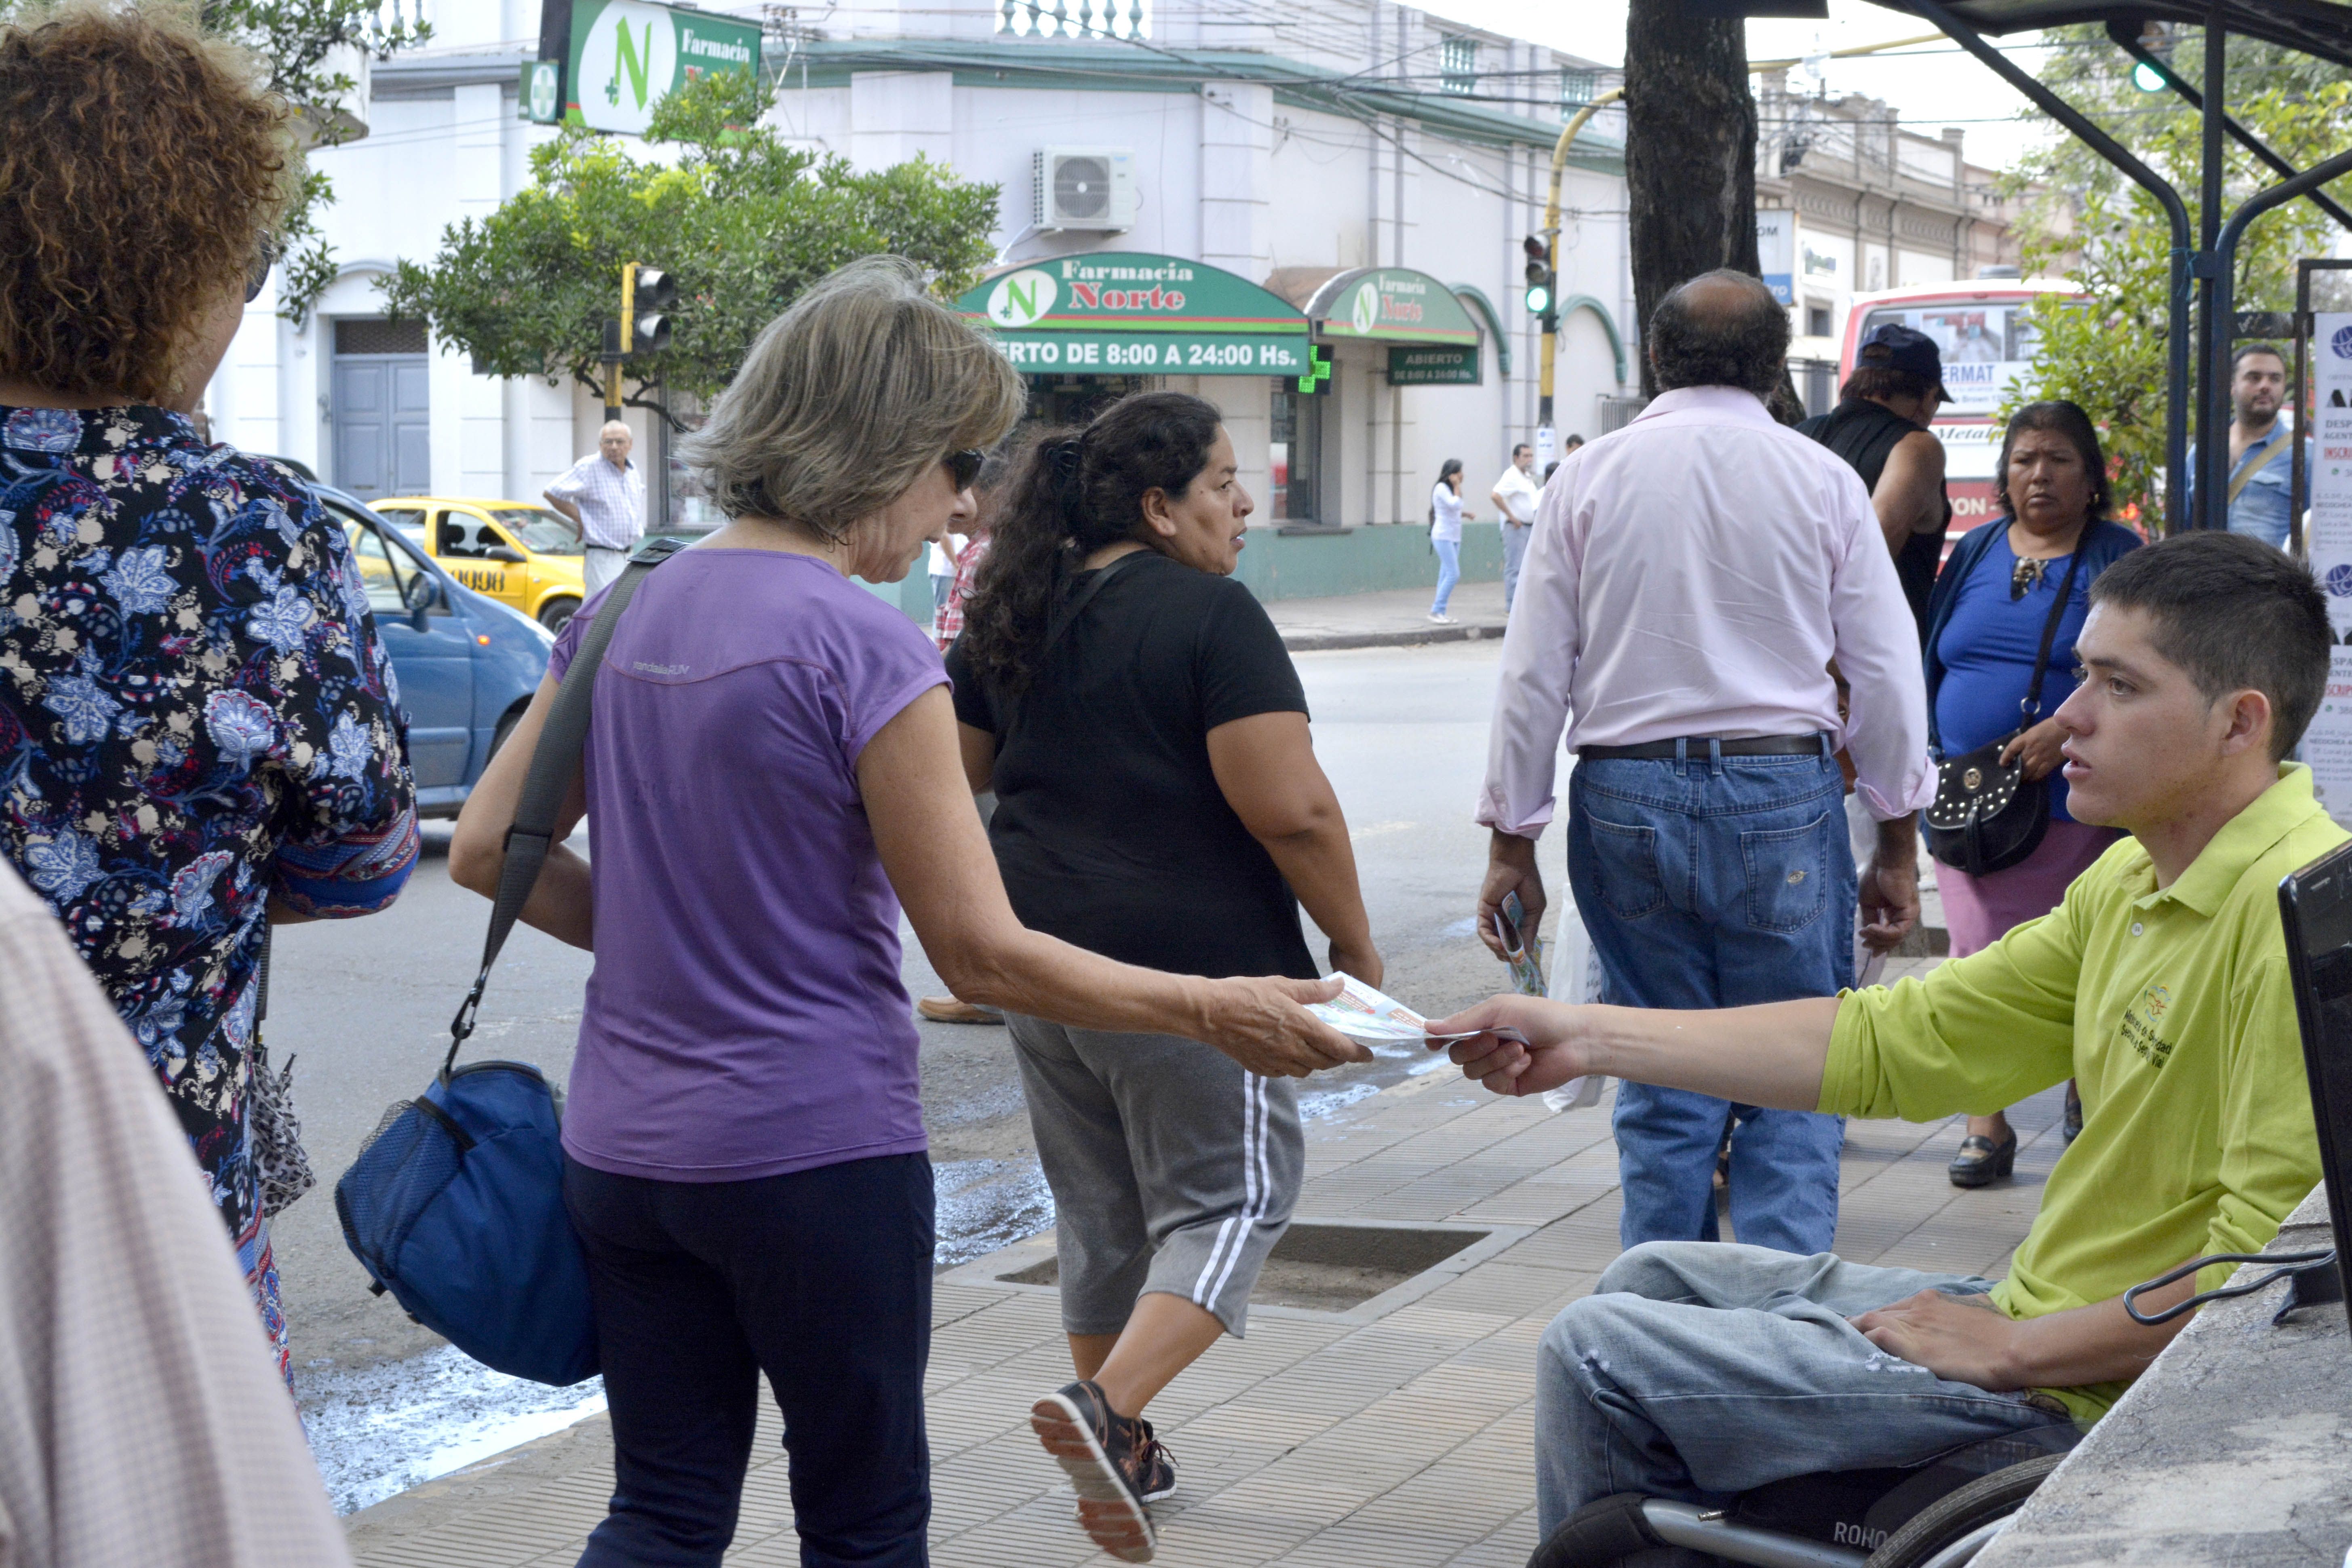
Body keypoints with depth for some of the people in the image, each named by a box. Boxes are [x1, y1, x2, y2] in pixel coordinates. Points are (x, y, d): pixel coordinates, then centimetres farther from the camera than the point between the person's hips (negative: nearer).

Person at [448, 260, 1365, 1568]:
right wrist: (1215, 1012, -8)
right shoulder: (864, 647, -16)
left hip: (628, 1151, 6)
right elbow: (985, 955, -16)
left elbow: (489, 851, 9)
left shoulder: (626, 613, 5)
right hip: (814, 1154, -6)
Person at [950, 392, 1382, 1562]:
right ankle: (1106, 1409, -16)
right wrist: (1353, 943, -7)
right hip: (1191, 964, -7)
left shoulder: (1010, 616, 9)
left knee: (1100, 1209, 17)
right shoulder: (1209, 613, -13)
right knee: (1227, 1196, 2)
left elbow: (959, 772, 19)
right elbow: (1290, 809, -18)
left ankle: (1125, 1456, 24)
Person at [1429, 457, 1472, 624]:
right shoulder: (1442, 488, -12)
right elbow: (1455, 505, -23)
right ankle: (1436, 611, -12)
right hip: (1443, 537, -10)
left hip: (1454, 538, 10)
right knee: (1453, 574, -15)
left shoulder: (1449, 489, 16)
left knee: (1447, 575, 6)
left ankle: (1440, 612, 7)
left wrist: (1466, 515, 9)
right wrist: (1457, 486, -15)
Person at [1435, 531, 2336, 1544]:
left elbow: (2270, 1273, -28)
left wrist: (2009, 1351, -17)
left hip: (2080, 1389, -9)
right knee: (1653, 1280, 20)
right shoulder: (2138, 881, 8)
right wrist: (1590, 1040, 6)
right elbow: (1894, 1040, 9)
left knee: (1597, 1354, -7)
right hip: (2030, 1310, 9)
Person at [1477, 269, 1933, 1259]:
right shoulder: (1822, 480, 2)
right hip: (1784, 794, -1)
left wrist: (1513, 841, 9)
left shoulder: (1589, 478, 4)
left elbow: (1533, 673, 3)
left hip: (1625, 795, 2)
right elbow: (1885, 670, 4)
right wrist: (1898, 847, 11)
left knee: (1661, 1094, 10)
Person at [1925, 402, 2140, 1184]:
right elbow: (1930, 661, 18)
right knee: (1980, 957, -1)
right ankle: (1986, 1123, 5)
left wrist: (2068, 728, -21)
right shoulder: (1974, 553, 13)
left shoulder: (2118, 558, 1)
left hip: (2070, 794, -3)